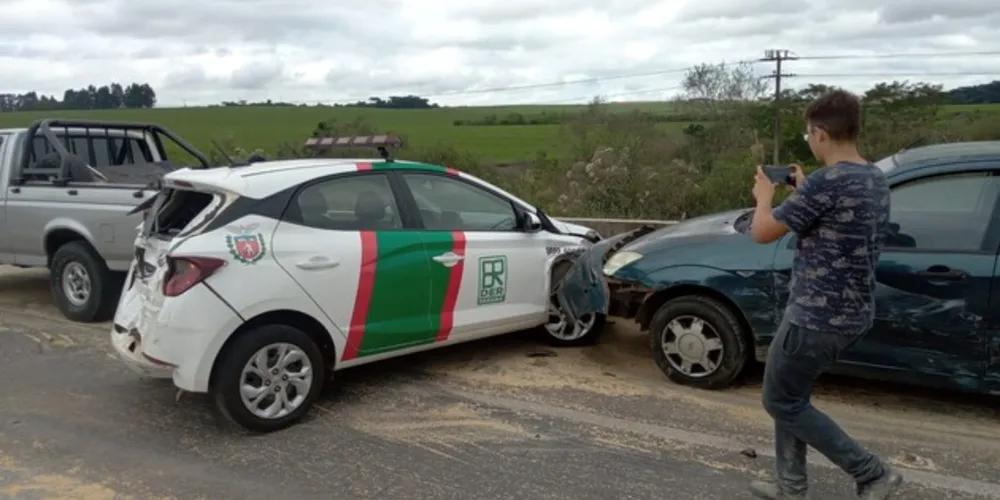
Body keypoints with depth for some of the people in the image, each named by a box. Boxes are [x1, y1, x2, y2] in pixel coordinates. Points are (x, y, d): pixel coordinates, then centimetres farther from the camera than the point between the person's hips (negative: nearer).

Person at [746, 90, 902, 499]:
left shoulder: (827, 181, -22)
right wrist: (804, 191, 17)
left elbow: (762, 233, -15)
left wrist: (764, 196, 4)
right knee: (791, 396, 21)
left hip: (818, 316, -9)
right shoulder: (876, 179, 7)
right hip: (852, 313, 9)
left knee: (780, 402, 8)